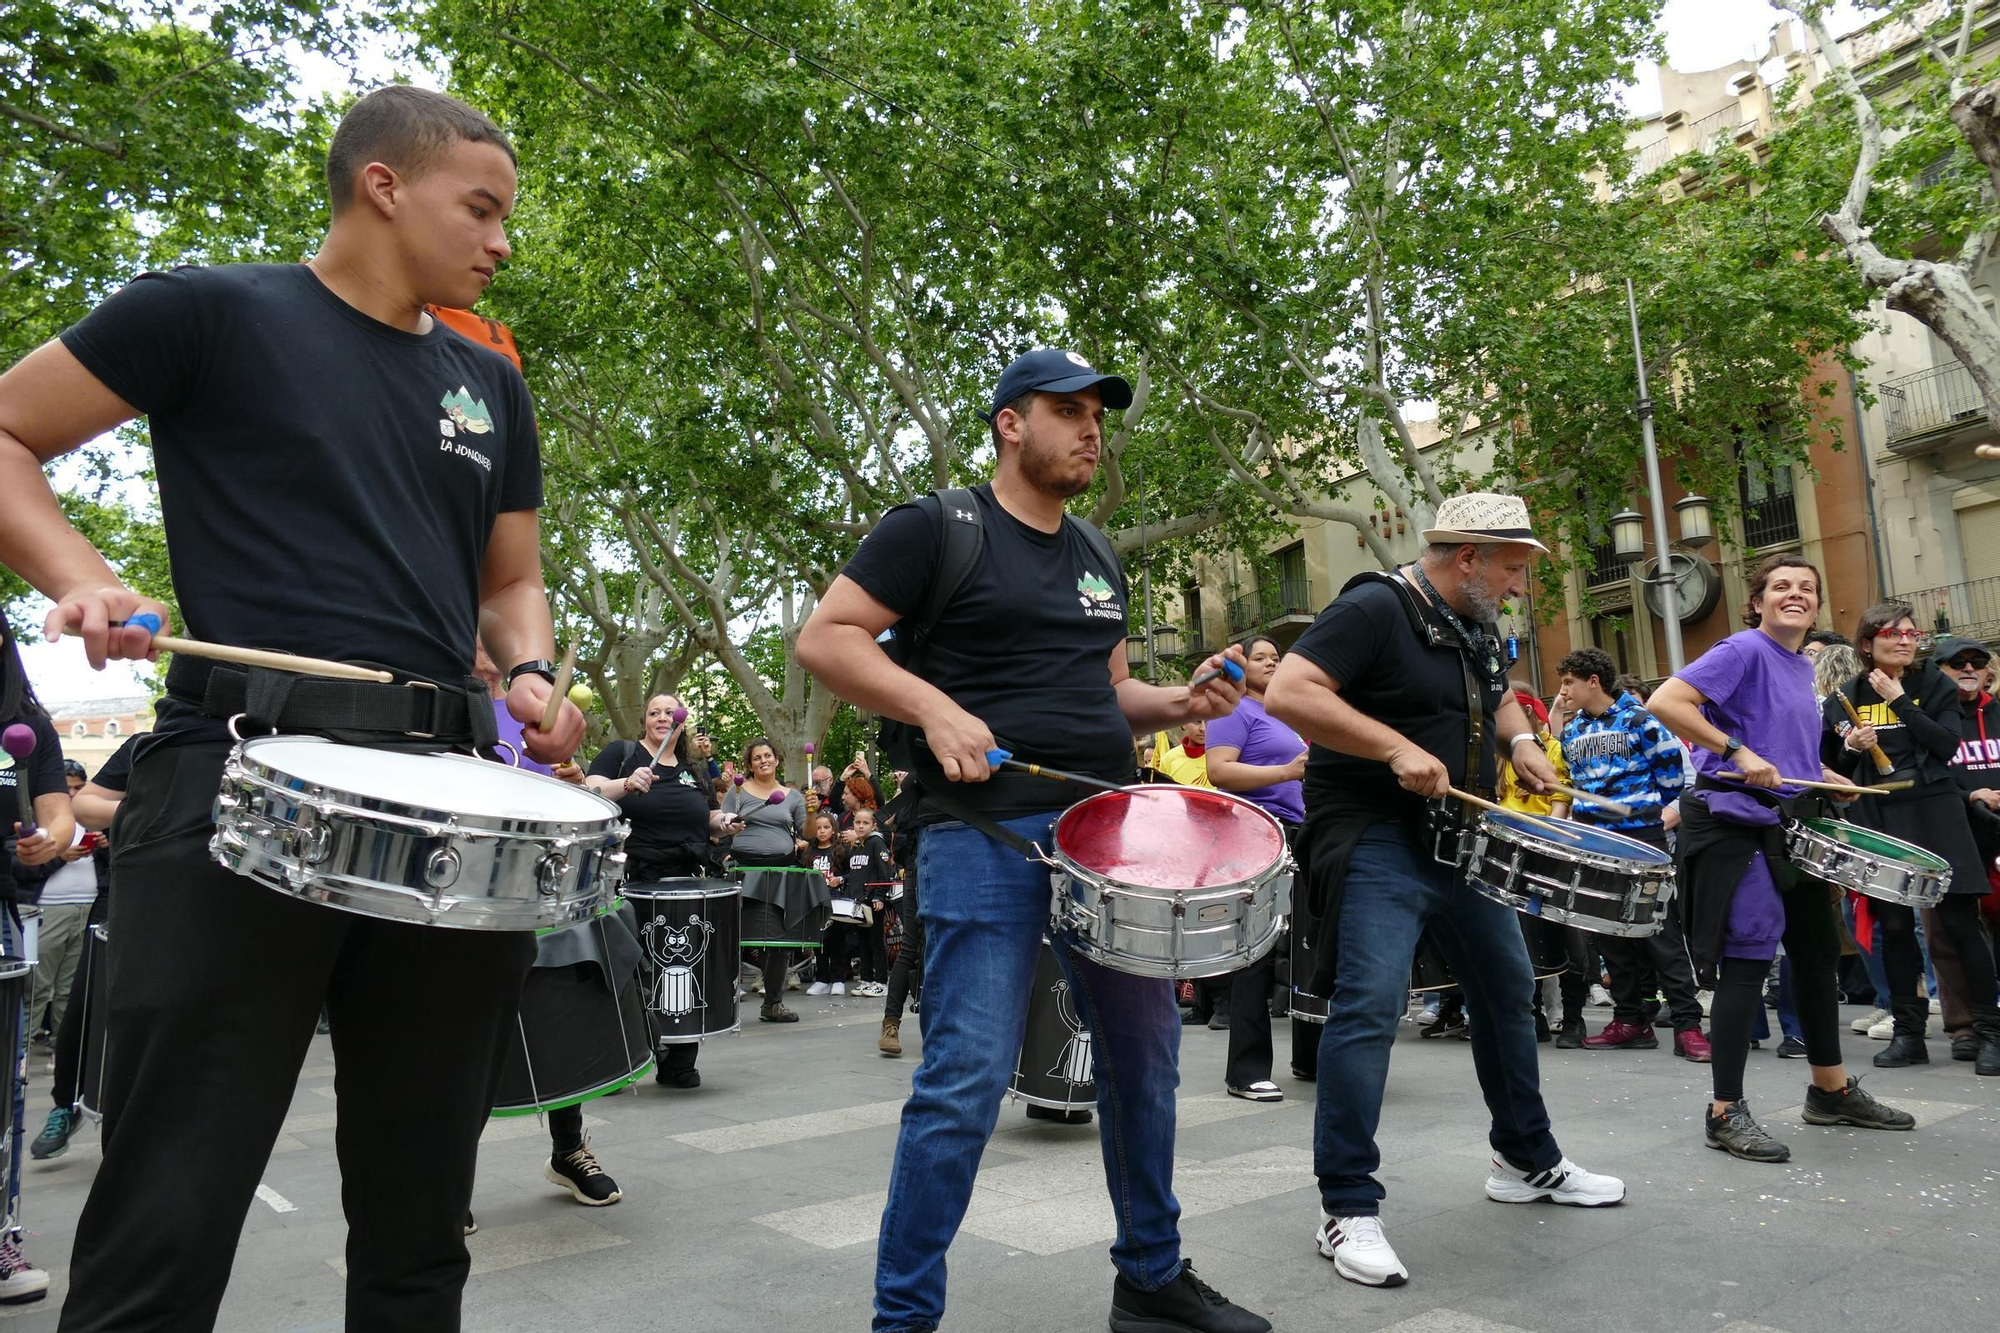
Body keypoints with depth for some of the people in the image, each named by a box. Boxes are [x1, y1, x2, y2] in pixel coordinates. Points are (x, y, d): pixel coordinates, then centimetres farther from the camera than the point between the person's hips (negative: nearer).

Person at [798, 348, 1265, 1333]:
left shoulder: (1098, 558, 19)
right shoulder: (939, 529, -2)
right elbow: (824, 638, -7)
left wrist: (1179, 704, 5)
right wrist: (935, 708, -21)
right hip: (988, 833, -7)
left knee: (1145, 1052, 13)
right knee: (966, 1079, -8)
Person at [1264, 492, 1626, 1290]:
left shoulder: (1473, 628, 12)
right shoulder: (1375, 609, -15)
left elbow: (1496, 698, 30)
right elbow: (1288, 693, -25)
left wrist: (1518, 738, 7)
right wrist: (1396, 747, -29)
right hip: (1377, 842, -9)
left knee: (1508, 991, 18)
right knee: (1368, 1008, -14)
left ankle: (1529, 1163, 37)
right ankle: (1348, 1209, -4)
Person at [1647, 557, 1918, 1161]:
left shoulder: (1803, 666, 15)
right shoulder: (1745, 650, -11)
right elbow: (1665, 702, -24)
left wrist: (1827, 776, 11)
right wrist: (1738, 752, -26)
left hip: (1788, 824, 9)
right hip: (1735, 822, -9)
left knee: (1818, 952, 17)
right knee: (1747, 959, -9)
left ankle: (1831, 1090, 34)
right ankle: (1724, 1113, -1)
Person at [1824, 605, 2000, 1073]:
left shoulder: (1934, 684, 4)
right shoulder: (1846, 698, 8)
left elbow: (1947, 745, -10)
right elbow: (1834, 768, 12)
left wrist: (1899, 700, -11)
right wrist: (1851, 747, -8)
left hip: (1935, 815, -2)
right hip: (1878, 820, 2)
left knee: (1959, 921, -4)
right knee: (1895, 925, 4)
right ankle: (1908, 1032, 13)